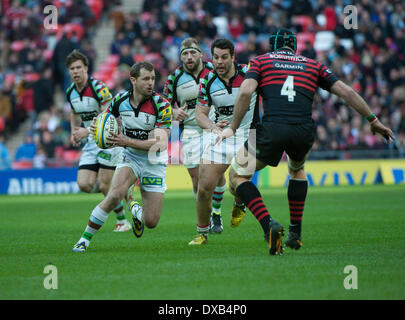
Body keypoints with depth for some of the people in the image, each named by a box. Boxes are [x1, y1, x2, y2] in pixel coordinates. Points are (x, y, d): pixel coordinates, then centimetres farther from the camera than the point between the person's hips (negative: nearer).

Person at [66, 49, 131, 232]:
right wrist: (74, 132, 9)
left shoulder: (99, 88, -18)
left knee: (104, 186, -10)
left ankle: (122, 221, 11)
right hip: (91, 143, 7)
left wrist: (87, 131, -30)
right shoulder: (70, 92, 5)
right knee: (84, 184, -6)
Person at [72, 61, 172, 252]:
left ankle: (137, 211, 36)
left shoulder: (162, 105, -19)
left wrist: (127, 142, -31)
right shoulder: (120, 100, -8)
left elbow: (160, 143, -25)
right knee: (115, 195, -29)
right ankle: (85, 238, -15)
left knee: (151, 222, -3)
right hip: (130, 157, 1)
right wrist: (97, 128, -11)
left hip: (154, 163, -1)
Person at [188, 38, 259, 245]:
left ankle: (239, 205, 27)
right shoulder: (207, 81, -4)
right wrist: (213, 126, -21)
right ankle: (202, 233, 12)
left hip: (247, 136, -2)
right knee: (204, 187, -6)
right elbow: (200, 114, 0)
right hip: (219, 135, 2)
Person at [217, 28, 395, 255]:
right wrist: (373, 120, 25)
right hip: (304, 132, 3)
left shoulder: (261, 61, 18)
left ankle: (269, 225, -7)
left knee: (237, 175, 15)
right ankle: (295, 234, 31)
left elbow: (246, 92, 0)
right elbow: (346, 92, 19)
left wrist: (233, 128, 5)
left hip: (271, 129, -3)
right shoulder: (313, 65, 25)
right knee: (297, 169, 36)